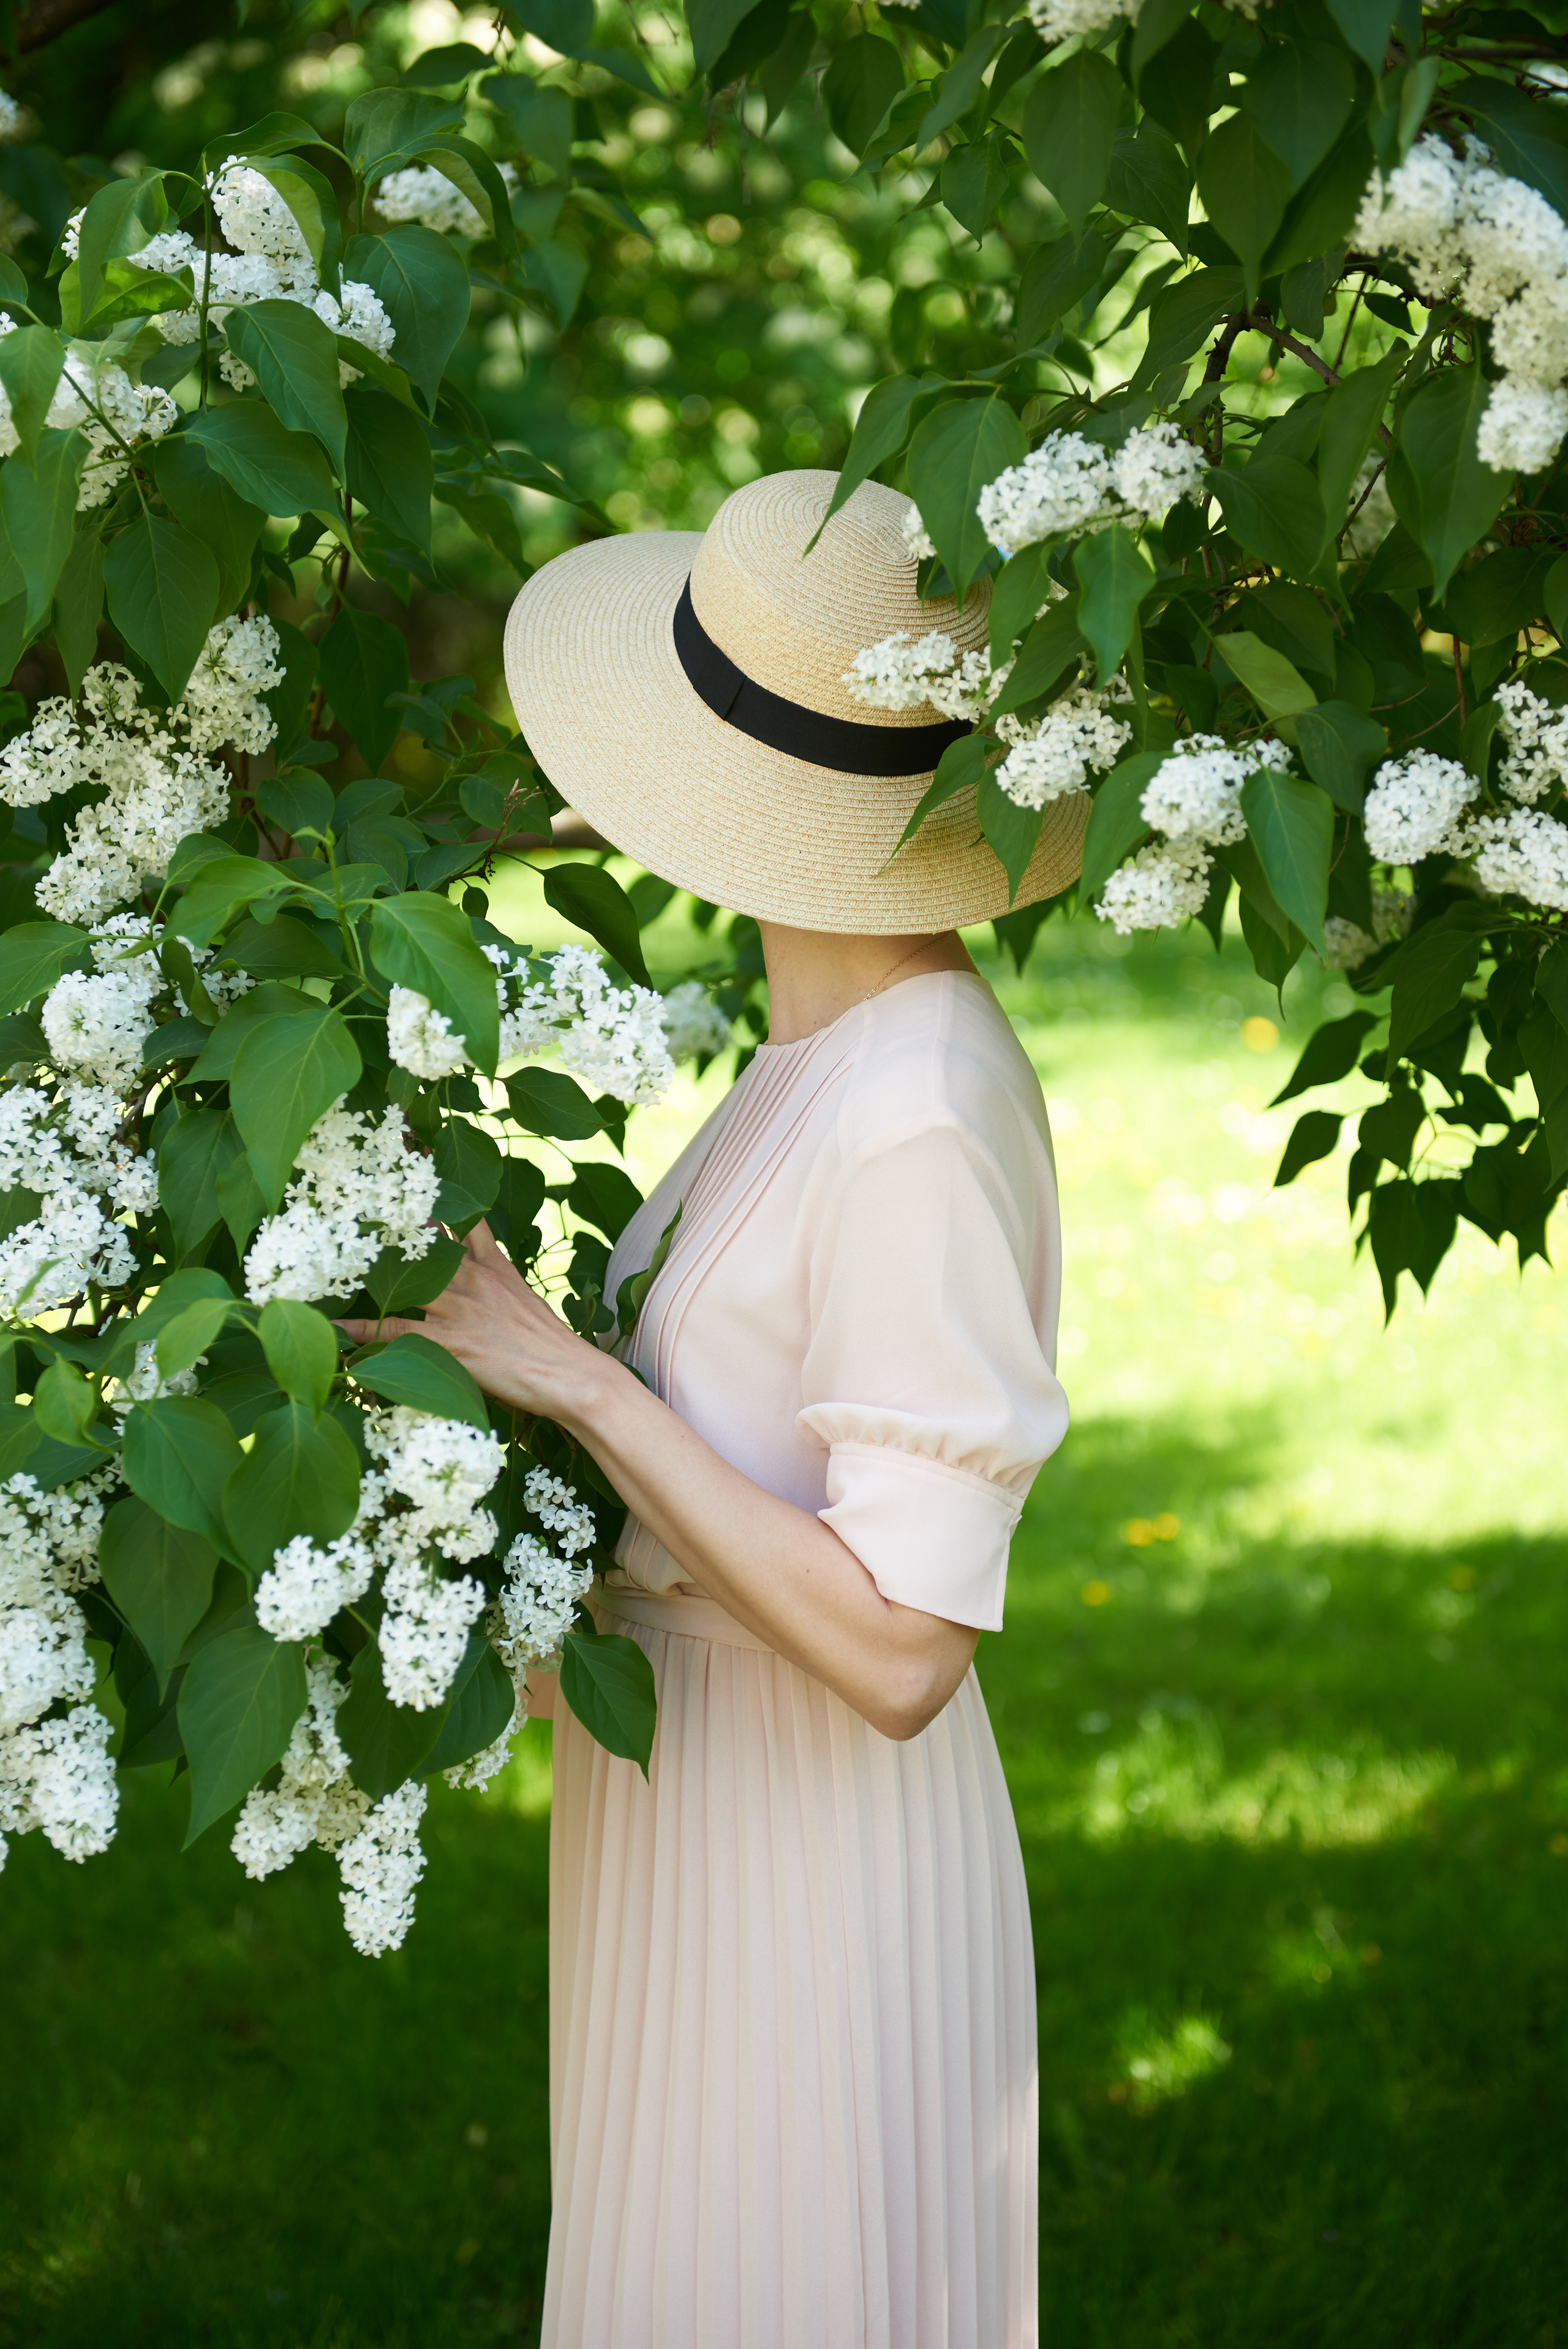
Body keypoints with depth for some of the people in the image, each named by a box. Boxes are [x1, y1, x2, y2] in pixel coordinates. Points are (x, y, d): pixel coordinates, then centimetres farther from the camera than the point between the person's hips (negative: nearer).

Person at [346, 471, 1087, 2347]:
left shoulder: (921, 1132, -26)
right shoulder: (843, 1059, 3)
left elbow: (899, 1651, -27)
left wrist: (579, 1383, -25)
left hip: (803, 1872, -9)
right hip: (709, 1792, 9)